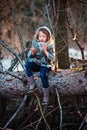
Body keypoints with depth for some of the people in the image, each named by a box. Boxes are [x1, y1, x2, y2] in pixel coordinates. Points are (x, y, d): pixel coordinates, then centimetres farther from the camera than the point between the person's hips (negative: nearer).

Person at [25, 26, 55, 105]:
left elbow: (52, 58, -11)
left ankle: (46, 96, -22)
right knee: (27, 64, -29)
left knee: (43, 74, -33)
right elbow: (29, 56, 3)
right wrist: (32, 52, -20)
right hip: (36, 64, 3)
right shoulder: (35, 43, 1)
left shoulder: (50, 45, -6)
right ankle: (32, 84, -19)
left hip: (45, 65, -3)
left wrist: (45, 51, -23)